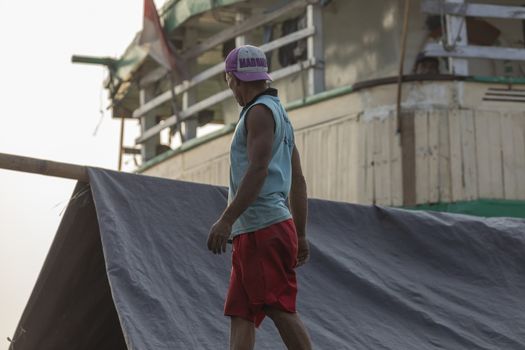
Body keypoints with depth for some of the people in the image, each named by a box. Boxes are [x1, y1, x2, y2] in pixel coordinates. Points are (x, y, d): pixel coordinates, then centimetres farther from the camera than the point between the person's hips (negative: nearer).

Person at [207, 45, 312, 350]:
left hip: (264, 228, -10)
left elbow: (259, 169, -18)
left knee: (281, 310, -13)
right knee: (240, 315, 5)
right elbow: (298, 182, 23)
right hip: (252, 234, 10)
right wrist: (301, 236, 23)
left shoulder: (261, 111, -5)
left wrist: (226, 220, -22)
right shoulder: (280, 115, 25)